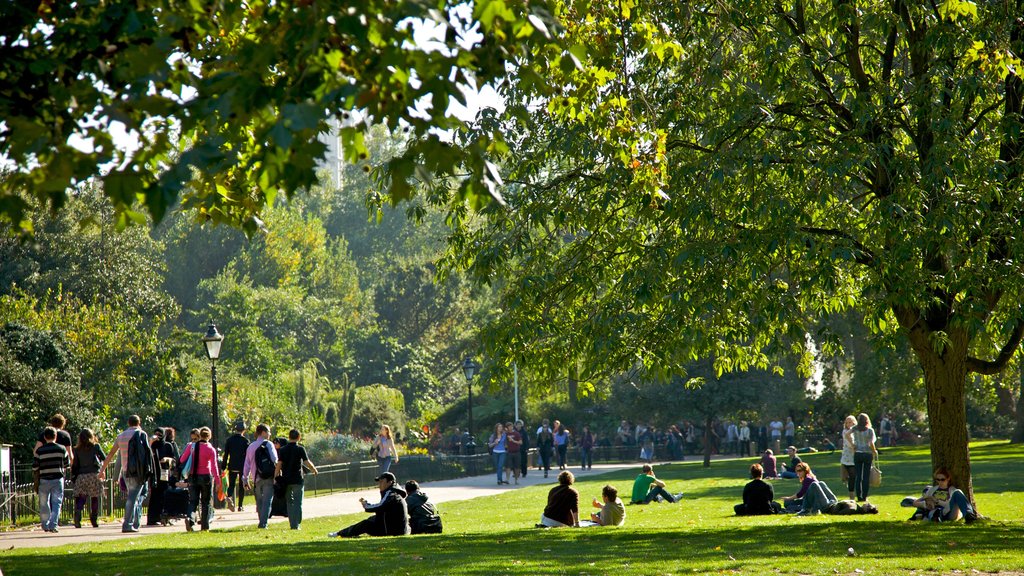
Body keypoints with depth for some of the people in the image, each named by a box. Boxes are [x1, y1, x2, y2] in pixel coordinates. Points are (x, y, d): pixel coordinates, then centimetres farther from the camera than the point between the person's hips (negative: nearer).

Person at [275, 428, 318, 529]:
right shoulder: (300, 449, -6)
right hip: (298, 479, -3)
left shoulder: (283, 450, 3)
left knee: (289, 502, 11)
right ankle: (297, 525, -3)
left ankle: (292, 524, 9)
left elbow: (279, 464, -1)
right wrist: (314, 469, 11)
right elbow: (307, 462, -7)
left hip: (286, 479, 3)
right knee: (297, 502, 2)